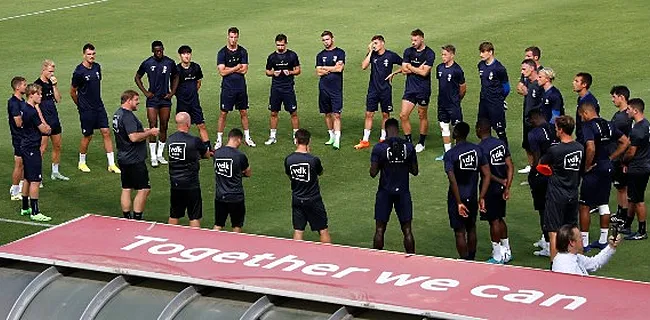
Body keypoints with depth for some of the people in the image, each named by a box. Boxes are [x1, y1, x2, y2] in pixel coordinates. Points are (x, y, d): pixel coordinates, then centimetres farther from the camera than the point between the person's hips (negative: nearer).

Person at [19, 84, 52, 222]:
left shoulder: (25, 107, 9)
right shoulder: (32, 111, -21)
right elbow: (44, 130, -14)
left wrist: (45, 127, 1)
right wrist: (39, 112, -10)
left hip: (26, 147, 10)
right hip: (32, 149, -10)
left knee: (27, 179, 18)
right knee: (35, 180, -8)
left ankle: (25, 208, 26)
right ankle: (35, 212, -8)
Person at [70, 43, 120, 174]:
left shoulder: (97, 67, 5)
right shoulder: (79, 72, -15)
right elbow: (72, 92, -4)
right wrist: (80, 105, 7)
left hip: (99, 106, 6)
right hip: (86, 109, -6)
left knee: (106, 132, 1)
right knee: (88, 136, 2)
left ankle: (111, 164, 5)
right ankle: (82, 162, 23)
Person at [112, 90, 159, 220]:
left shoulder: (118, 113, 13)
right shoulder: (128, 116, -19)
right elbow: (134, 137, -27)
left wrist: (144, 130, 15)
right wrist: (149, 132, -15)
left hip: (123, 158, 10)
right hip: (134, 159, -10)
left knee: (126, 189, 12)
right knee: (143, 190, -6)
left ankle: (127, 218, 16)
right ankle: (137, 219, -7)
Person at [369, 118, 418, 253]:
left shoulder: (379, 148, -9)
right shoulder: (409, 147, -3)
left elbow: (373, 173, -9)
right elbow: (415, 171, 2)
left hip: (385, 192, -1)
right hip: (403, 192, 1)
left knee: (380, 230, 8)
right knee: (407, 230, 6)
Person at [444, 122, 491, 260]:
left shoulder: (450, 154, -14)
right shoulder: (477, 150, 0)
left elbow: (453, 181, -20)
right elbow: (487, 175, -1)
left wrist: (459, 202, -17)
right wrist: (481, 198, 2)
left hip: (457, 198, -5)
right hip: (472, 197, 5)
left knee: (460, 232, 3)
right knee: (471, 229, 20)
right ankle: (472, 260, 29)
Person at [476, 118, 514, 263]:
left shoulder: (481, 148, -17)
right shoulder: (501, 143, 5)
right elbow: (510, 167, 3)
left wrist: (500, 181, -7)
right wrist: (507, 187, 1)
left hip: (490, 188, -7)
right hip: (501, 188, 7)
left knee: (494, 221, 1)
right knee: (500, 219, 19)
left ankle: (497, 257, 8)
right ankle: (507, 252, 26)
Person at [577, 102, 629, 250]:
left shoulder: (588, 127, -16)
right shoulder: (608, 125, 8)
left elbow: (591, 148, -30)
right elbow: (625, 142, 12)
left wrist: (587, 166, -16)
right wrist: (610, 158, 11)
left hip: (594, 171, -8)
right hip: (607, 168, 8)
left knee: (584, 206, 0)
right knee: (604, 204, 15)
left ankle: (584, 242, 2)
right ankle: (603, 241, 20)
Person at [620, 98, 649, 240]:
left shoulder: (636, 130, -24)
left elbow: (631, 152, -19)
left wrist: (623, 161, 2)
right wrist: (627, 164, 12)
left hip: (637, 170, -10)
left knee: (638, 201, 0)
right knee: (632, 199, 19)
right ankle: (627, 226, 30)